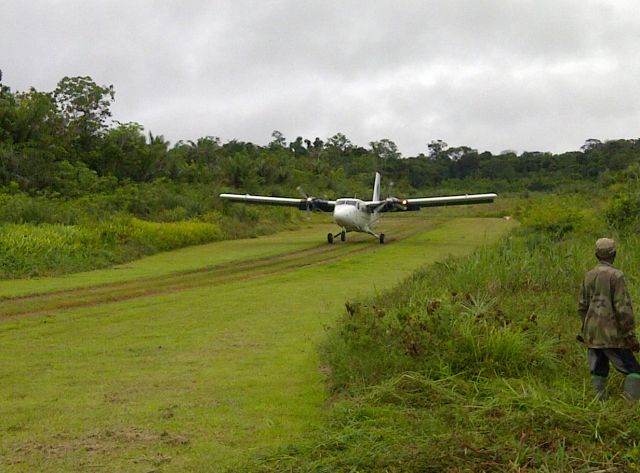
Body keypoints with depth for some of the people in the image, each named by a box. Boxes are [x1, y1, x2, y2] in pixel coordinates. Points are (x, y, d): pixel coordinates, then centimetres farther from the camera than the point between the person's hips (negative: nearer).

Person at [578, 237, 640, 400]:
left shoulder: (588, 276, 9)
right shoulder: (616, 275, -11)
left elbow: (582, 307, 14)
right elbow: (623, 308, -15)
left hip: (592, 334, 6)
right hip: (611, 334, -6)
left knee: (598, 372, 11)